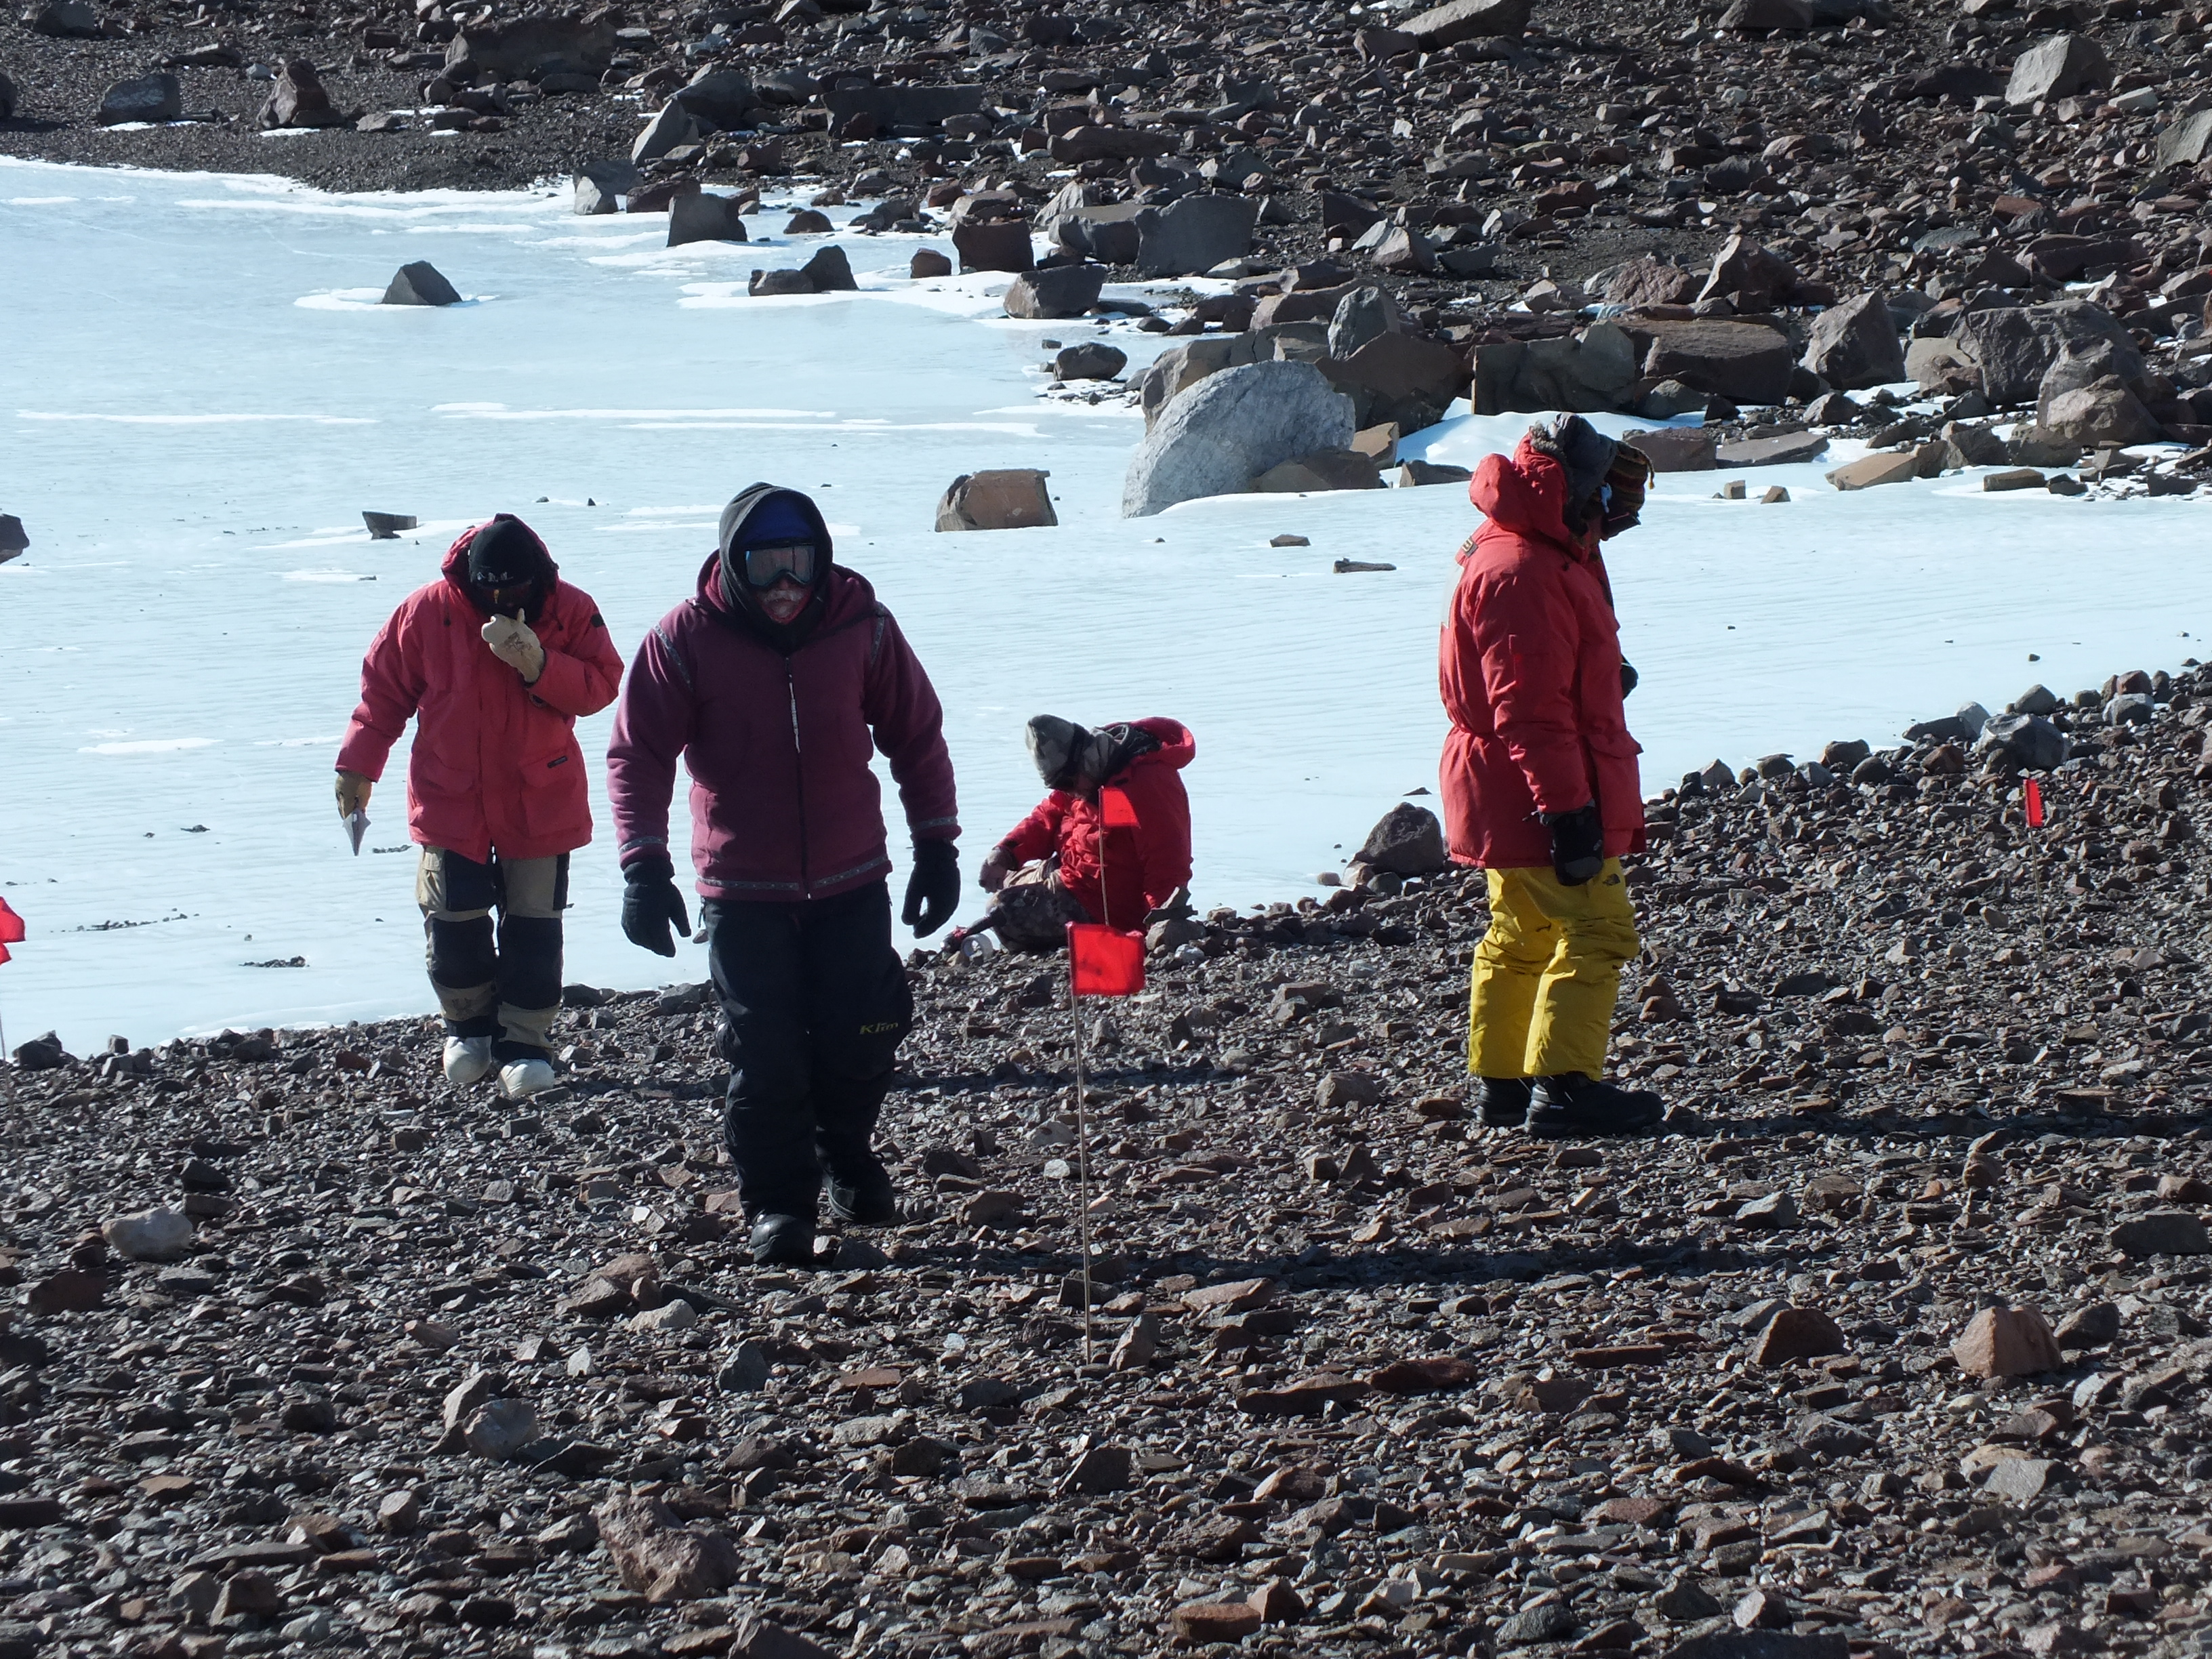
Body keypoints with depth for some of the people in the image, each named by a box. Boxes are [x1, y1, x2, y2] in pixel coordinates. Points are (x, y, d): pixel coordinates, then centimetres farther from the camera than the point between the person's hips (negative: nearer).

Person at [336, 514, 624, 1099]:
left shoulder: (570, 611, -8)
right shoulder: (428, 611, -8)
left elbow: (601, 685, -10)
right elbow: (384, 686, 2)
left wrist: (540, 667, -27)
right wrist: (357, 766, 1)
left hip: (540, 803, 0)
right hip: (451, 801, 0)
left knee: (534, 924, 1)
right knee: (454, 921, 1)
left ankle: (524, 1040, 10)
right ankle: (468, 1026, 22)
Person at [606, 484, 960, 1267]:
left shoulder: (861, 625, -5)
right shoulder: (686, 640, -11)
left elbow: (917, 734, 5)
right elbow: (638, 755, -8)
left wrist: (936, 845, 4)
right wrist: (646, 869, -17)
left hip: (852, 881, 2)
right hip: (742, 892, -2)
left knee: (860, 1039, 4)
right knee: (765, 1055, -4)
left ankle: (846, 1153, 32)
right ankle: (778, 1203, 9)